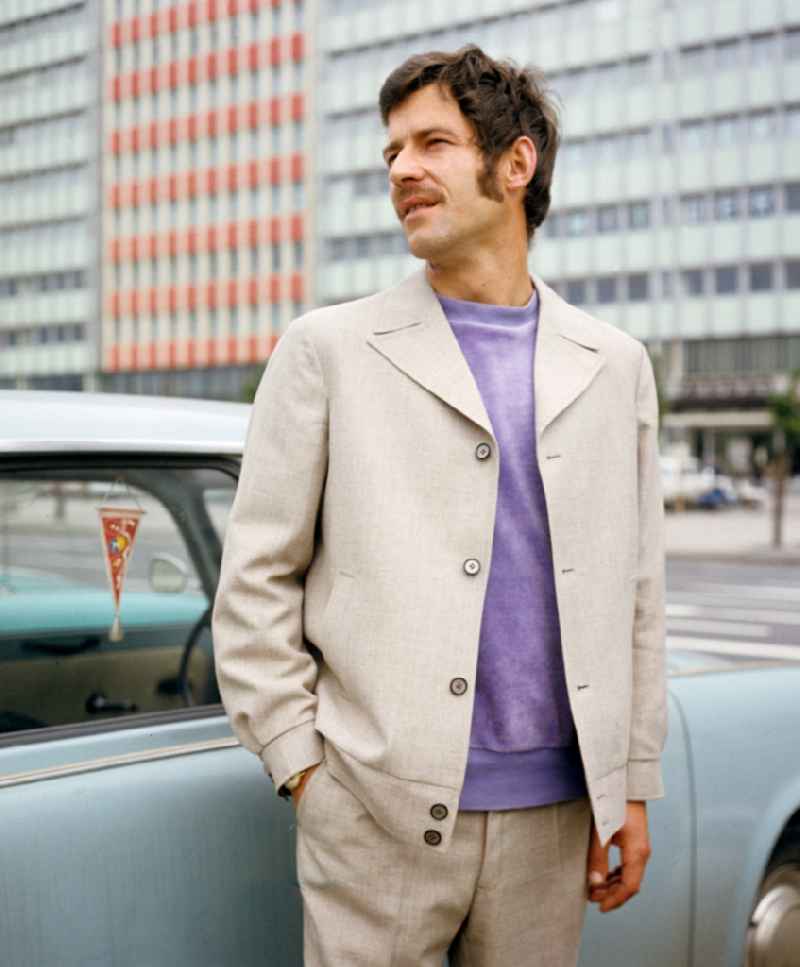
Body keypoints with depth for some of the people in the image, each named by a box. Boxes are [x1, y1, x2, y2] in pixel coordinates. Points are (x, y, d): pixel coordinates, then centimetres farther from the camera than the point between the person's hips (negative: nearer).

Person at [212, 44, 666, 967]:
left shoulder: (614, 365, 9)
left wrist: (630, 787, 8)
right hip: (378, 817, -2)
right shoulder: (328, 349, 1)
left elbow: (636, 591, 10)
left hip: (552, 816, 3)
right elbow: (255, 579, 0)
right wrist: (301, 765, -5)